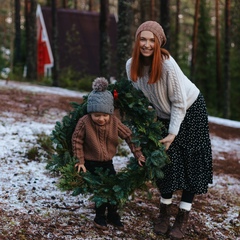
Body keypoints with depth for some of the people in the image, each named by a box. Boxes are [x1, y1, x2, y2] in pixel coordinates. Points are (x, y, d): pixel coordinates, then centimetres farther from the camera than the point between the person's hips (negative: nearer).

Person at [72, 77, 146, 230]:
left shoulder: (114, 122, -15)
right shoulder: (84, 122, -23)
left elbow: (129, 136, -6)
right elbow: (77, 140, -12)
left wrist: (138, 155, -8)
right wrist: (80, 161, -11)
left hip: (108, 162, 3)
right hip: (91, 163, -3)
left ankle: (113, 215, 23)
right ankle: (100, 216, 15)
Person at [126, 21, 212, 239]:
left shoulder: (168, 64, -31)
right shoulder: (132, 65, -14)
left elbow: (179, 101, -24)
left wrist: (173, 134, -21)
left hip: (190, 110, -5)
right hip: (165, 116, 5)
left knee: (190, 164, -4)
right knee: (166, 162, 6)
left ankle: (183, 218, 3)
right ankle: (165, 211, 19)